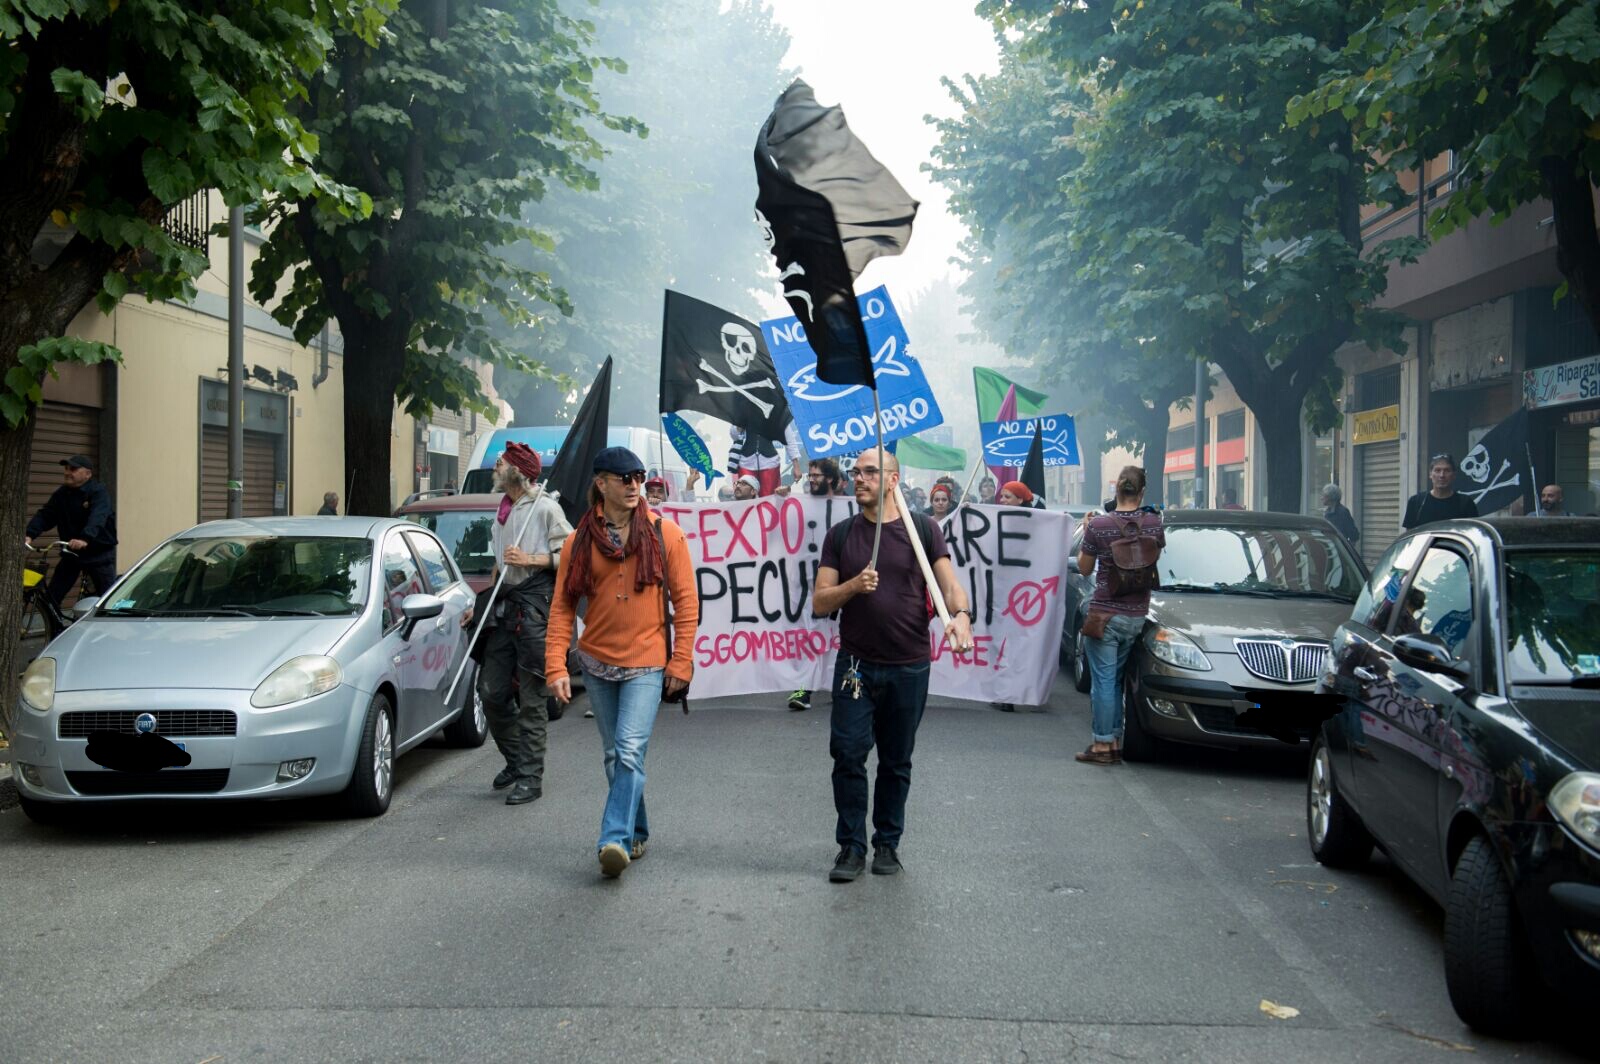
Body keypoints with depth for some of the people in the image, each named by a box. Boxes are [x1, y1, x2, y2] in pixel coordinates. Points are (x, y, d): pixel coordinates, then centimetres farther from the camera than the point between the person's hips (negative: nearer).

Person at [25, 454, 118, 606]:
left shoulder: (99, 492, -14)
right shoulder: (61, 494, 5)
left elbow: (97, 518, -30)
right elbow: (45, 515, -4)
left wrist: (85, 539, -48)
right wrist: (29, 534, -22)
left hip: (99, 552, -5)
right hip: (71, 553, 5)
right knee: (50, 598, 1)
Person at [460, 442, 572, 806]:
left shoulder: (545, 508, -5)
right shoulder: (502, 514, 20)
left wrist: (530, 560, -19)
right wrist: (480, 605, 26)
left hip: (535, 607, -8)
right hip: (505, 607, 8)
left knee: (530, 698, -5)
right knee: (491, 691, 7)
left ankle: (530, 777, 0)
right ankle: (515, 759, 25)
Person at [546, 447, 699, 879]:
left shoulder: (664, 534, -4)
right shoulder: (580, 540, 0)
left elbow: (686, 601, -1)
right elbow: (563, 607, 0)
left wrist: (681, 662, -5)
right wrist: (556, 666, -9)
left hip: (647, 666, -3)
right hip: (597, 664, 3)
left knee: (630, 751, -16)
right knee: (615, 755, 12)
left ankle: (616, 840, -17)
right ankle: (636, 833, 27)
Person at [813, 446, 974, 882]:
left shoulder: (922, 530, 1)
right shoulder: (840, 535, 5)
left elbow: (951, 585, -6)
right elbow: (820, 603, 2)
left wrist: (960, 615, -27)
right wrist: (854, 585, -18)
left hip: (909, 667, -1)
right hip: (856, 665, 1)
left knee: (896, 761, 10)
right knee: (848, 753, -6)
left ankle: (887, 843, 24)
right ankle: (851, 846, 6)